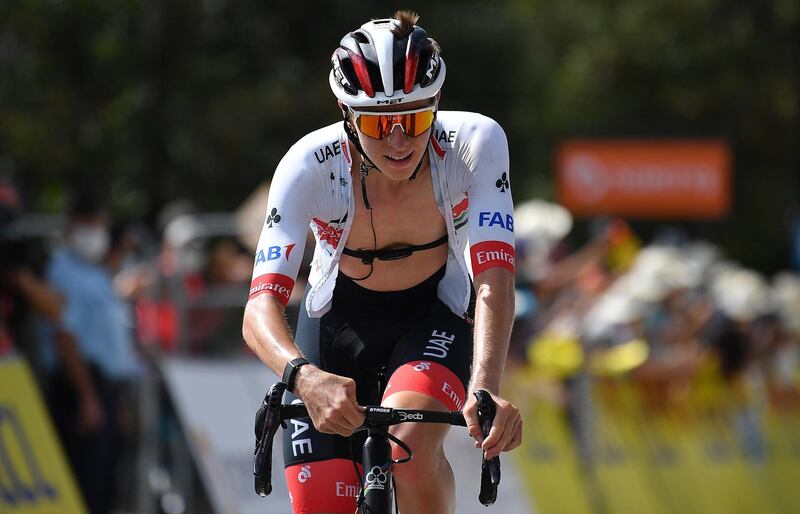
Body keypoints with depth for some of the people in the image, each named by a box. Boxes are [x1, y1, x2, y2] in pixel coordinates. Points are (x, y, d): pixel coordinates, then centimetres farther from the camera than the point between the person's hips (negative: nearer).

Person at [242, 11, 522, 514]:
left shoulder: (474, 142, -28)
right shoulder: (310, 165, -29)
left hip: (436, 316, -1)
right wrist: (305, 378, -57)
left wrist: (484, 392, -52)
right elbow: (261, 307, -35)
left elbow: (493, 280, -35)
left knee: (410, 444, -32)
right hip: (338, 321, 1)